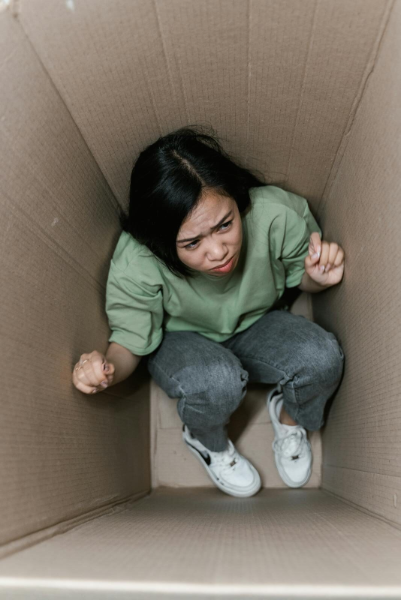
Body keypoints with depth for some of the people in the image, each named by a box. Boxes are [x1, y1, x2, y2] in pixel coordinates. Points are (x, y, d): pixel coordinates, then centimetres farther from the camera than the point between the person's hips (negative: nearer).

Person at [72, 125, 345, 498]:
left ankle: (288, 415, 11)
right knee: (217, 381, -36)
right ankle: (206, 442, 4)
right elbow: (131, 341, -18)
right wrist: (108, 369, -40)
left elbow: (300, 277, -8)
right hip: (180, 340, -2)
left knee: (321, 357, -27)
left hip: (254, 327, 2)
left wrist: (319, 278, -31)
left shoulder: (275, 215, -30)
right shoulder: (136, 263, -34)